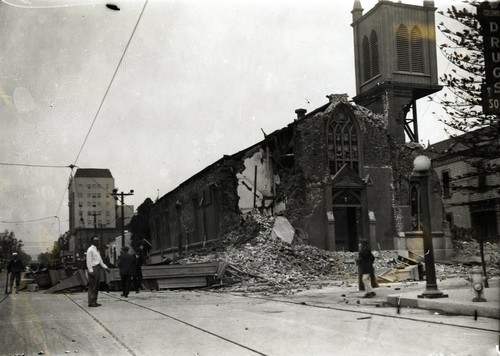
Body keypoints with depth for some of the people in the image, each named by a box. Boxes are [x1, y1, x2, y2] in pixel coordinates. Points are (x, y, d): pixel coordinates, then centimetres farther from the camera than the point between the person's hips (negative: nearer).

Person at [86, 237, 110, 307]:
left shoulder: (97, 250, 19)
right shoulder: (90, 250, -8)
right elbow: (89, 261, -14)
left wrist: (106, 267, 16)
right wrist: (91, 271, -19)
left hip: (98, 268, 9)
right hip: (93, 268, -9)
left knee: (97, 286, 10)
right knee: (92, 287, -7)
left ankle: (94, 301, 15)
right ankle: (91, 302, -5)